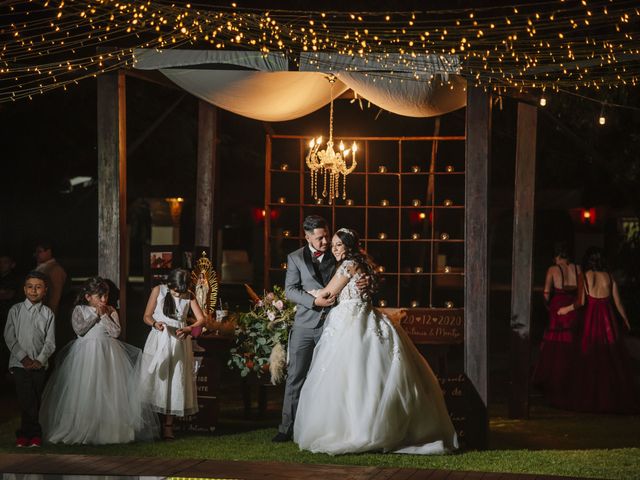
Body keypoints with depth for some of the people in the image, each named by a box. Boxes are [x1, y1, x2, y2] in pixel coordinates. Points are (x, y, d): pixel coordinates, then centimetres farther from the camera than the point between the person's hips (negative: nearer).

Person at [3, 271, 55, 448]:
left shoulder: (48, 313, 4)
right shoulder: (16, 310, 2)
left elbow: (50, 341, 2)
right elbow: (9, 337, -2)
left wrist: (40, 360, -11)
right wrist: (23, 357, -10)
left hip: (39, 364, 1)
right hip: (19, 362, -1)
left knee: (35, 400, 2)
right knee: (27, 399, -9)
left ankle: (26, 433, 13)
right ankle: (34, 432, 1)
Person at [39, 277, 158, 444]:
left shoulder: (111, 311, 8)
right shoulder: (79, 310, 4)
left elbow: (116, 332, -2)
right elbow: (79, 329, -10)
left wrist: (104, 316, -6)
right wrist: (96, 315, -8)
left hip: (108, 354, 2)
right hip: (86, 354, -2)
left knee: (109, 393, -4)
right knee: (85, 393, -6)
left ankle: (109, 429, 0)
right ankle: (81, 429, -2)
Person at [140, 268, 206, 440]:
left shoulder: (189, 296, 5)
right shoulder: (158, 291, 1)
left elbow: (201, 319, -1)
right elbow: (147, 316, 2)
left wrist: (188, 329, -19)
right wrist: (155, 324, -20)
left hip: (179, 341, 1)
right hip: (158, 340, -1)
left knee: (176, 381, -2)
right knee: (155, 381, -5)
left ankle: (168, 426, 2)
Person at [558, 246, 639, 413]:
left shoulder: (585, 276, -3)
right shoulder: (609, 277, 4)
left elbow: (581, 301, -9)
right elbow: (618, 302, 6)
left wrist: (567, 309, 7)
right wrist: (626, 320, 18)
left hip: (591, 317, -2)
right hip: (608, 318, 2)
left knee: (590, 360, 5)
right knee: (613, 359, 7)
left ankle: (591, 399, 5)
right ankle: (616, 398, 6)